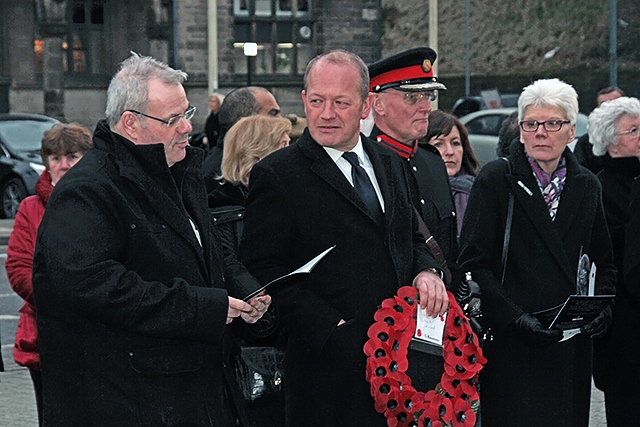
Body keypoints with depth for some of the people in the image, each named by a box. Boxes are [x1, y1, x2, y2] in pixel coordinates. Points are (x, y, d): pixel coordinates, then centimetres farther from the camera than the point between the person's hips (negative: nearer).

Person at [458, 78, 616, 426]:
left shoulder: (587, 186, 11)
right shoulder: (496, 179, -2)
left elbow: (604, 262, 19)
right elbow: (473, 262, -7)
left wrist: (601, 306, -1)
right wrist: (514, 318, -17)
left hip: (572, 345, 4)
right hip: (511, 343, -4)